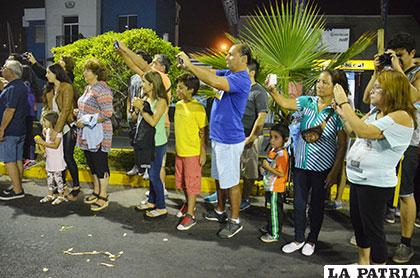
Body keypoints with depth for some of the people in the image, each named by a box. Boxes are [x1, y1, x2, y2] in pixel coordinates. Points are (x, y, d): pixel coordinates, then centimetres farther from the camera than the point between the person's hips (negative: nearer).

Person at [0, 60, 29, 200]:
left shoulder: (13, 88, -19)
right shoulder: (21, 86, 12)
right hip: (20, 130, 10)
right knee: (17, 160, 15)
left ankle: (17, 191, 1)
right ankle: (18, 186, 24)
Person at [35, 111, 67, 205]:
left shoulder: (58, 132, -17)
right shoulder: (47, 131, 9)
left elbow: (55, 145, -24)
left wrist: (43, 142, -24)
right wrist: (40, 142, 2)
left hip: (57, 159, -9)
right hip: (49, 159, 9)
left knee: (57, 176, -1)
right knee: (49, 176, 14)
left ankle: (61, 196, 9)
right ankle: (50, 195, 25)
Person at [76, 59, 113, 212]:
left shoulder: (101, 89, -16)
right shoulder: (88, 88, 14)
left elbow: (107, 113, -22)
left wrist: (86, 120, -20)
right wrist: (78, 112, 7)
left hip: (98, 134, -10)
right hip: (87, 135, 10)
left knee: (101, 165, -1)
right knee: (92, 165, 17)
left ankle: (103, 197, 9)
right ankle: (96, 192, 31)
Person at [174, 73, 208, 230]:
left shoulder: (198, 108, -17)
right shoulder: (178, 105, 5)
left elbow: (203, 132, -14)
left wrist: (203, 153, -14)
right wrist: (176, 147, 17)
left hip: (193, 152, -7)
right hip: (179, 151, 7)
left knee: (191, 182, 2)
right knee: (181, 181, 19)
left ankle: (190, 215, 12)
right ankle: (188, 203, 41)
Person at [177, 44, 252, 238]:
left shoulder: (241, 79, -22)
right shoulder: (228, 74, 8)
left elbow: (214, 82, -35)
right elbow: (210, 73, 6)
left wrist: (190, 66, -28)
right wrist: (188, 66, -12)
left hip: (229, 140, -9)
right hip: (218, 137, 9)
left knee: (231, 182, 3)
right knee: (219, 178, 21)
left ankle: (235, 221, 17)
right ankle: (220, 211, 38)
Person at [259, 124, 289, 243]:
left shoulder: (282, 155, -23)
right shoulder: (272, 150, 5)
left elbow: (281, 173, -26)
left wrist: (267, 167, -23)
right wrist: (264, 167, 1)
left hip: (276, 188, -9)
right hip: (269, 186, 9)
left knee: (275, 210, 4)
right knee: (272, 209, 23)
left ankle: (274, 234, 16)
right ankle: (270, 227, 40)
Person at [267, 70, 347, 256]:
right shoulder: (308, 102, -2)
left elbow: (342, 143, -10)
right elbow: (284, 103, -10)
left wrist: (335, 171, -11)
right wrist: (272, 90, -29)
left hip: (322, 167, -3)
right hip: (301, 163, 3)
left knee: (317, 204, 13)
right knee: (299, 203, 12)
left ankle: (312, 240, 33)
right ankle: (298, 239, 31)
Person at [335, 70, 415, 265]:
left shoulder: (402, 116, -19)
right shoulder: (374, 113, 8)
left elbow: (363, 131, -31)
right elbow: (352, 129, 18)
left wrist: (344, 103, -25)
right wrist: (342, 112, 4)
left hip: (375, 183, -9)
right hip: (358, 178, 9)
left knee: (373, 228, 3)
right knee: (358, 222, 21)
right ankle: (363, 262, 41)